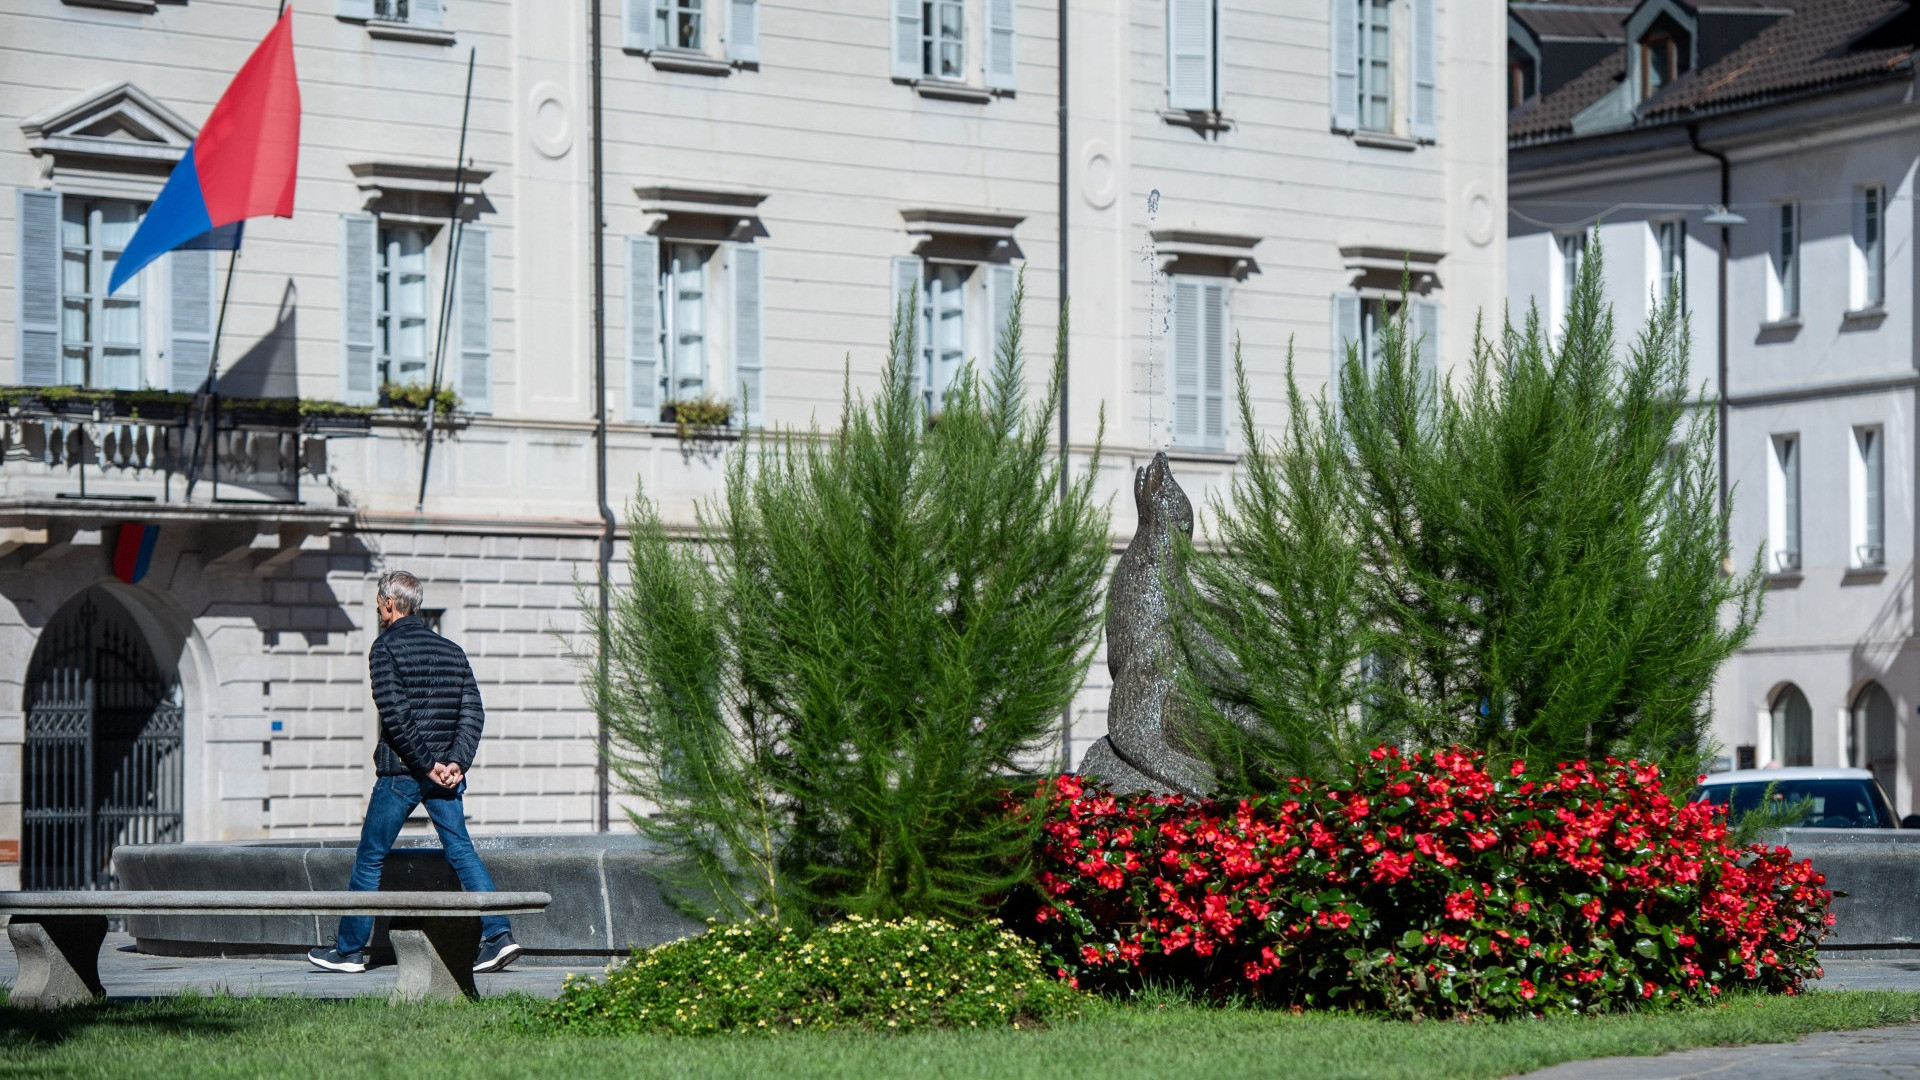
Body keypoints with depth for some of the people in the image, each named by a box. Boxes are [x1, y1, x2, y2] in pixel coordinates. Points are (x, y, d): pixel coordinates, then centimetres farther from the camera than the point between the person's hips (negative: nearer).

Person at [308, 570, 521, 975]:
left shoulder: (386, 647, -5)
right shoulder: (452, 651, 13)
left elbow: (395, 715, -16)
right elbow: (473, 713, 4)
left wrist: (427, 763, -13)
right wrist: (456, 762, -4)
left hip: (401, 773, -5)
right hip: (446, 773, 5)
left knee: (370, 859, 5)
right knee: (461, 851, 3)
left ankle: (349, 949, 11)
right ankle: (498, 934, -11)